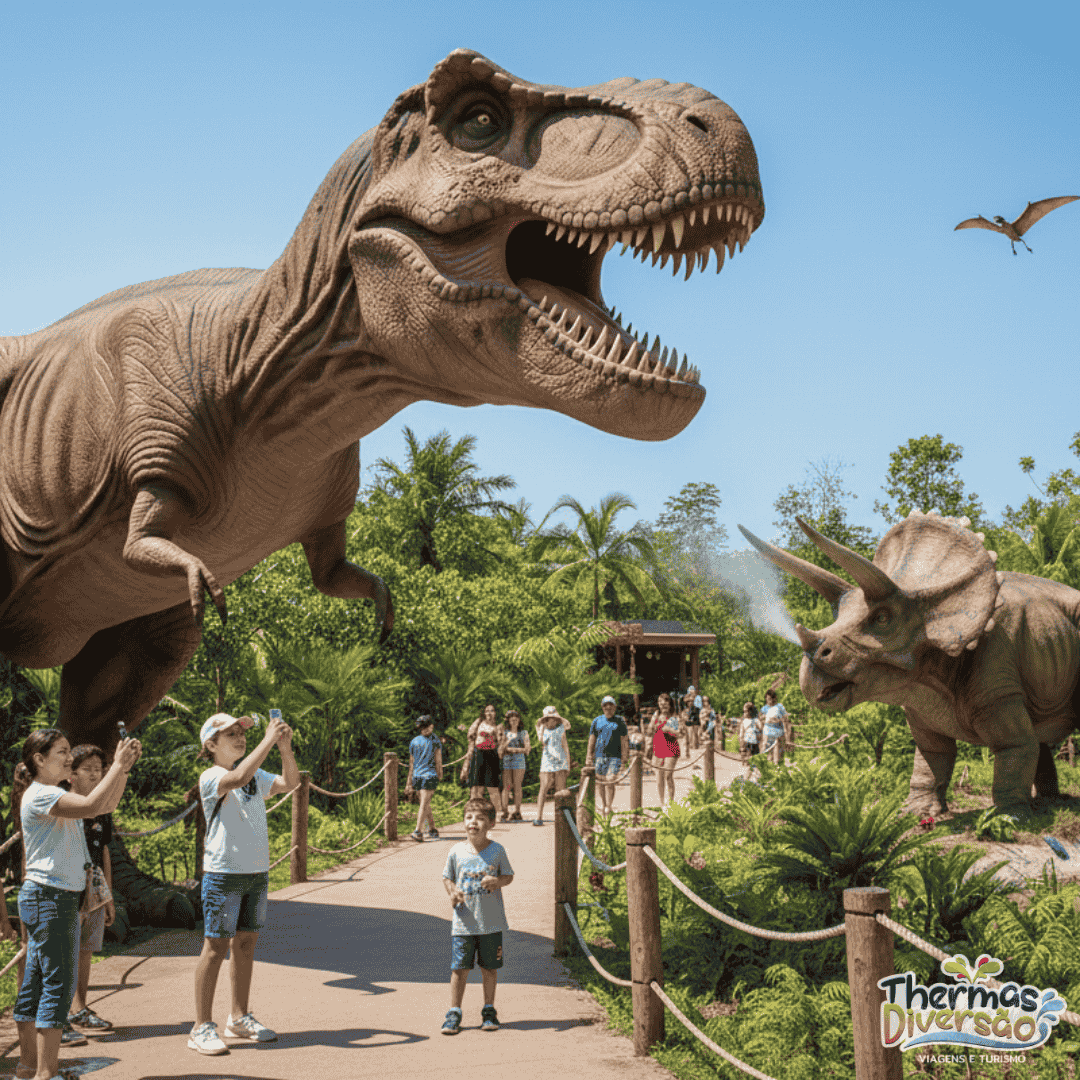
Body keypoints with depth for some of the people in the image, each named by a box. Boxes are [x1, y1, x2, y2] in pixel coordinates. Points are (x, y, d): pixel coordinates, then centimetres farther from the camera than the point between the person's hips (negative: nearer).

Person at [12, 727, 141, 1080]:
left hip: (44, 899, 10)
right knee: (57, 983, -9)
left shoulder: (52, 795, 17)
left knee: (35, 982, 13)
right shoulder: (40, 794, -15)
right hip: (49, 896, -10)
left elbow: (108, 804, 17)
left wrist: (122, 767, 4)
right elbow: (91, 805, -30)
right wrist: (118, 766, -22)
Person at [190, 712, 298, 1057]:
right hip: (223, 873, -7)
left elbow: (289, 783, 3)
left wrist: (285, 747, -12)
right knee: (216, 947, -5)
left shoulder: (256, 776, 12)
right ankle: (201, 1027, 2)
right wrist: (268, 740, -27)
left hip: (257, 872, 7)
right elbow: (238, 778, -29)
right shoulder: (210, 778, -10)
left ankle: (239, 1018, 23)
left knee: (246, 943, 12)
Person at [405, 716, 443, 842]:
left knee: (424, 804, -13)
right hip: (417, 776, 4)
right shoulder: (414, 742, 10)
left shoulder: (434, 740, 4)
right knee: (426, 805, 10)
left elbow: (438, 759, 7)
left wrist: (439, 774, 3)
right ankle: (432, 830, 22)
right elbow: (411, 763, 14)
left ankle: (418, 832, -19)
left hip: (430, 774, -4)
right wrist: (409, 782, 14)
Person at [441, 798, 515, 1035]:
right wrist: (453, 892, -11)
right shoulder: (456, 852, -4)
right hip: (463, 923, 0)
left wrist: (497, 882, -16)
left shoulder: (497, 851, -5)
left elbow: (509, 875, 4)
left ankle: (489, 1011, 26)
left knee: (490, 968, 10)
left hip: (492, 923, 0)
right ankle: (454, 1012, 14)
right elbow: (447, 877, 8)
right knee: (459, 968, 1)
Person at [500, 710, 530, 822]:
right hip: (506, 762, 1)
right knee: (506, 787, -4)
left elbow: (527, 749, 5)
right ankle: (505, 812, -4)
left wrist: (512, 749, -10)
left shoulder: (523, 733, 12)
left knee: (517, 787, -4)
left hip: (519, 762, -1)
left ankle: (517, 812, -2)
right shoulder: (505, 733, 13)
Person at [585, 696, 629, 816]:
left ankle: (608, 806, -5)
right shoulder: (597, 721, 12)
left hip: (614, 756, -3)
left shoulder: (619, 721, 7)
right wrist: (589, 756, 9)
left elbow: (624, 740, 6)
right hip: (599, 755, 3)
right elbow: (592, 739, 14)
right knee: (599, 781, 5)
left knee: (610, 781, -13)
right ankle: (602, 803, 24)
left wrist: (624, 756, 1)